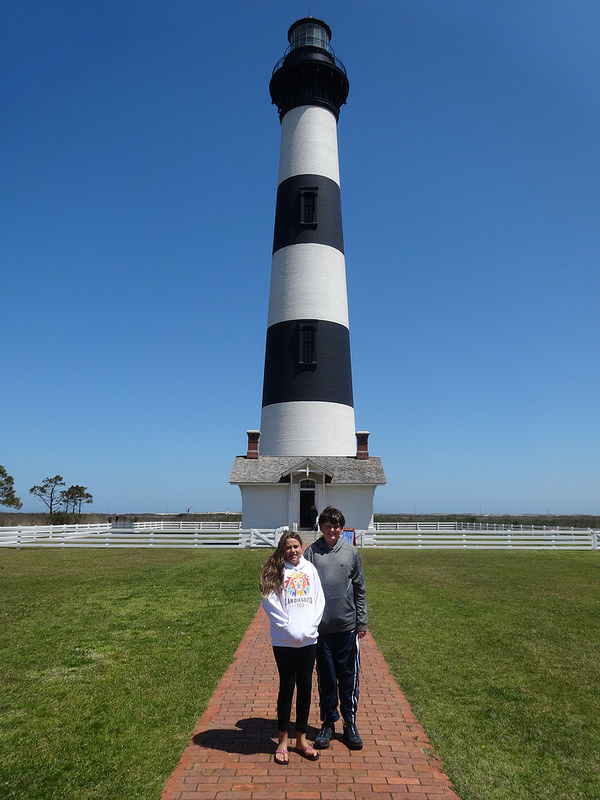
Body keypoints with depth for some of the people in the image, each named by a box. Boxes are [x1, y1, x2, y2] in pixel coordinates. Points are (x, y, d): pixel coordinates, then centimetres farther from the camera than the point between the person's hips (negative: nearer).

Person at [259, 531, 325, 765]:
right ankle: (283, 741, 25)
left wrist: (311, 626, -7)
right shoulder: (275, 572, -6)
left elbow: (319, 599, 3)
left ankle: (302, 739, 29)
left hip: (309, 640, 3)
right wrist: (289, 627, -14)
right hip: (284, 641, -3)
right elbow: (270, 602, -10)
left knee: (305, 687, 12)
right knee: (287, 687, 7)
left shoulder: (310, 569, 3)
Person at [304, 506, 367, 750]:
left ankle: (350, 724, 28)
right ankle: (328, 723, 29)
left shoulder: (352, 552, 0)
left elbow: (360, 590, 5)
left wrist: (361, 623, 4)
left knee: (349, 677, 10)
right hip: (321, 627, 0)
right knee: (326, 677, 12)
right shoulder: (311, 552, -3)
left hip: (347, 626, 1)